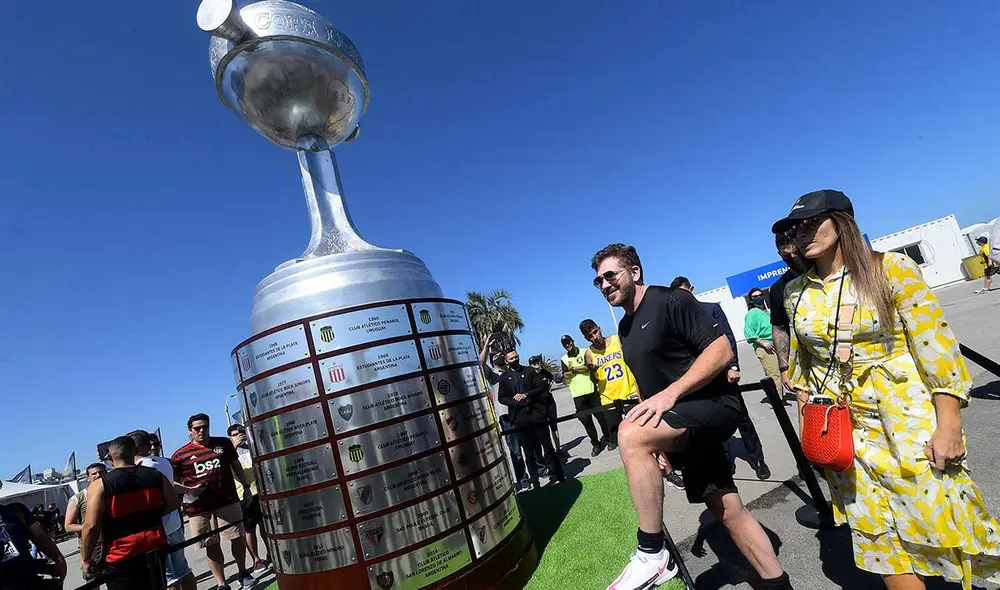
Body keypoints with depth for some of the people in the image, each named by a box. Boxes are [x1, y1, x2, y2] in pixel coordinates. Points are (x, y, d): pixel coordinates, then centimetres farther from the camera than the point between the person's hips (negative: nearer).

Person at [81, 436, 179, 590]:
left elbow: (91, 526, -15)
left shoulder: (99, 486, -11)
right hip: (155, 548, 4)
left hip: (122, 557, -3)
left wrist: (86, 560, -3)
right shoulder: (155, 475, -1)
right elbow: (174, 504, 5)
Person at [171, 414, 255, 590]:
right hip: (199, 507, -1)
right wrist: (188, 490, -13)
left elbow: (236, 465, 14)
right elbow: (171, 482, 4)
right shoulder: (180, 455, -1)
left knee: (237, 537, 7)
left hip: (228, 500, 1)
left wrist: (246, 486, 14)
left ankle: (242, 572, 26)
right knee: (211, 545, 7)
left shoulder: (223, 443, 5)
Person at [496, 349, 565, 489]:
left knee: (548, 446, 6)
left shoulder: (530, 371, 6)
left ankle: (559, 475, 20)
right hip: (520, 418, 0)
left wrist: (526, 395, -13)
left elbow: (542, 386, -2)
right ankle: (533, 479, 19)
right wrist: (515, 401, -11)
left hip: (536, 413, 0)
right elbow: (501, 398, 5)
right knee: (528, 451, 8)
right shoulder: (504, 377, 6)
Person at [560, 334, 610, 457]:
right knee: (586, 421, 4)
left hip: (591, 390, -2)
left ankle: (607, 438, 25)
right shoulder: (564, 359, 9)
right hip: (578, 395, 2)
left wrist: (573, 368, -7)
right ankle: (595, 444, 17)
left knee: (600, 416, 5)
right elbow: (565, 375, -4)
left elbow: (589, 367, -13)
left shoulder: (584, 353, 2)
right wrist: (581, 368, -11)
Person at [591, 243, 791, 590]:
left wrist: (670, 394, -27)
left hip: (714, 404, -8)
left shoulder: (671, 300, -12)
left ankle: (652, 556, -19)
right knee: (728, 511, 12)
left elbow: (722, 351, -19)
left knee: (629, 434, -31)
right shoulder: (625, 328, 12)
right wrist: (658, 444, 14)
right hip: (678, 420, 9)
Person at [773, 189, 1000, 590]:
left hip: (907, 419, -3)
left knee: (942, 522, 8)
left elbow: (936, 345, -10)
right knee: (876, 536, 12)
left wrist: (949, 424, -13)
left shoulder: (891, 269, -9)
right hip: (842, 428, 3)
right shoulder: (796, 293, 2)